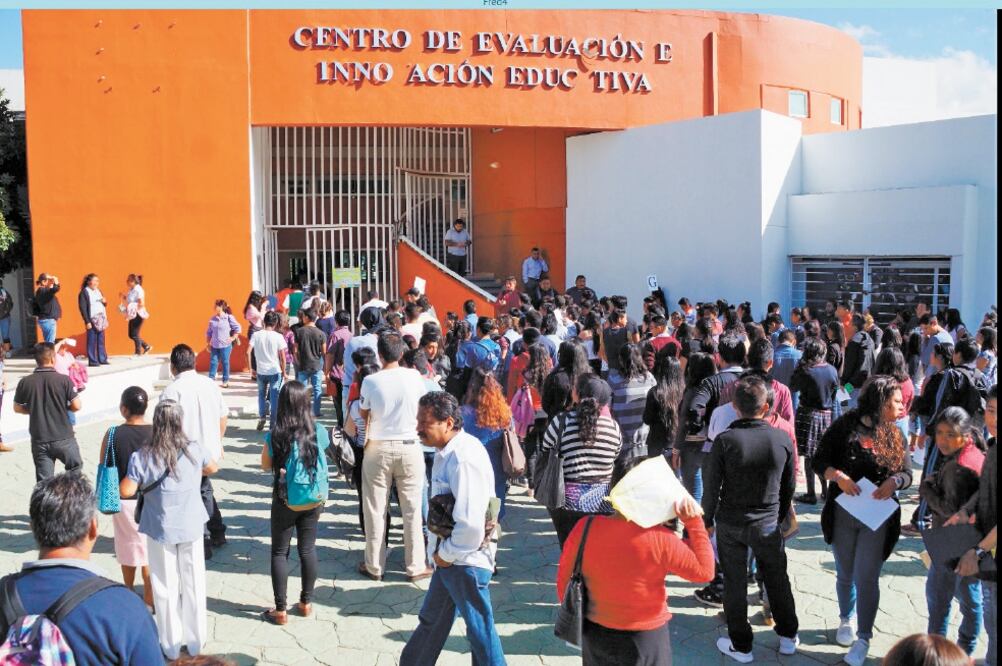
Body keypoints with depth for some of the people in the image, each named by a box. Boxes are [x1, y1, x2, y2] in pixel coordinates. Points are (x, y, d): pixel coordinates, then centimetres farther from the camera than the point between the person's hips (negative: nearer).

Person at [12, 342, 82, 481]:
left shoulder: (25, 382, -5)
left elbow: (17, 408, 6)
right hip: (63, 438, -2)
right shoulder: (64, 380, -13)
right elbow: (76, 406, -11)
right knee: (75, 470, 21)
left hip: (39, 440, 2)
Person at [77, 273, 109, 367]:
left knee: (101, 341, 9)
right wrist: (87, 322, -17)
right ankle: (92, 361, -1)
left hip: (101, 320, 7)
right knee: (92, 341, -4)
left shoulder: (98, 291, 16)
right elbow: (82, 308, -12)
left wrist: (105, 302, 0)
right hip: (92, 320, -7)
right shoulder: (84, 292, -7)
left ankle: (102, 359, 13)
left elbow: (103, 305, 25)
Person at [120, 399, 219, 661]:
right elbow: (213, 469, 9)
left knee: (166, 587, 11)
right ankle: (195, 641, 24)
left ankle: (171, 644, 20)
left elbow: (126, 491, -16)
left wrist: (142, 483, 4)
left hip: (161, 530, -1)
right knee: (194, 584, 13)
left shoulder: (143, 457, -15)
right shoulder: (195, 450, -9)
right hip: (191, 526, 1)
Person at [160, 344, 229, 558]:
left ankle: (202, 544, 15)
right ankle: (217, 534, 33)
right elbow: (223, 417, 8)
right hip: (211, 450, 6)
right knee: (205, 490, 25)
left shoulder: (172, 390, -16)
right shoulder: (210, 384, 1)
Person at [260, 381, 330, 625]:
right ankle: (306, 603, 26)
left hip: (286, 502, -3)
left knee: (280, 553, 10)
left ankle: (280, 610, 13)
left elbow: (265, 465, -3)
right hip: (313, 500, 3)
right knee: (308, 550, 15)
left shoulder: (275, 436, -16)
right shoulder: (318, 432, -11)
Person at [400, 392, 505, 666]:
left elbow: (471, 525, -29)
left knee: (480, 630, 5)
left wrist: (446, 555, -15)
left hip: (465, 561, -10)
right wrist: (441, 551, 12)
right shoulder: (448, 451, 5)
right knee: (431, 620, 24)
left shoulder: (463, 460, -26)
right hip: (449, 556, 10)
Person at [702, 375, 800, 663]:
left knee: (735, 584, 11)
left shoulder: (725, 440, -18)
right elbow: (789, 485, 3)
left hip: (730, 523, -2)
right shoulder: (783, 439, -10)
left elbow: (711, 486, -11)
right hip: (768, 523, 2)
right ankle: (788, 637, 35)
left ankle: (740, 646, 22)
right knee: (777, 579, 20)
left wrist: (707, 521, 3)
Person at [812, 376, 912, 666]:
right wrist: (838, 476, -24)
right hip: (842, 514, 0)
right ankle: (846, 620, 41)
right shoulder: (846, 425, -9)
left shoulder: (895, 434, -1)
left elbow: (907, 473, 3)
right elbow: (819, 460, -6)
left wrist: (894, 481, -19)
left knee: (867, 579, -2)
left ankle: (863, 639, 13)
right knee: (845, 575, 16)